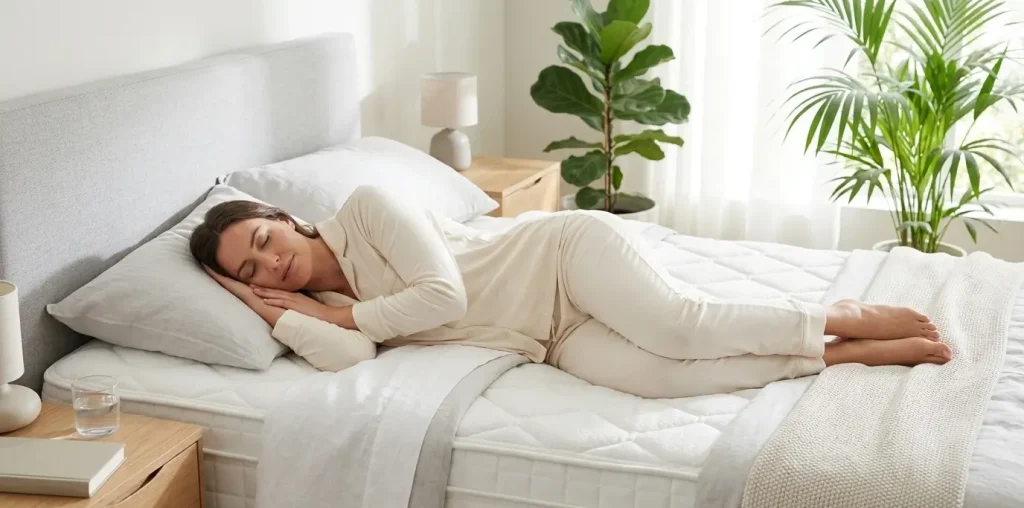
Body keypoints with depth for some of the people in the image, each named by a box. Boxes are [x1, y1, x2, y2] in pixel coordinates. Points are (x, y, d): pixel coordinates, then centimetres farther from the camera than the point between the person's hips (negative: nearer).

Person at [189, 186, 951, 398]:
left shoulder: (365, 208, -7)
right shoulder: (323, 305, 8)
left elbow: (445, 294, -17)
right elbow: (349, 357, -15)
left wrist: (345, 312, -7)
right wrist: (277, 312, -9)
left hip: (567, 253, -4)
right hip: (553, 341, 4)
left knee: (676, 327, -32)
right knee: (638, 371, -26)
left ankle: (856, 315, -7)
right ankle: (850, 353, -14)